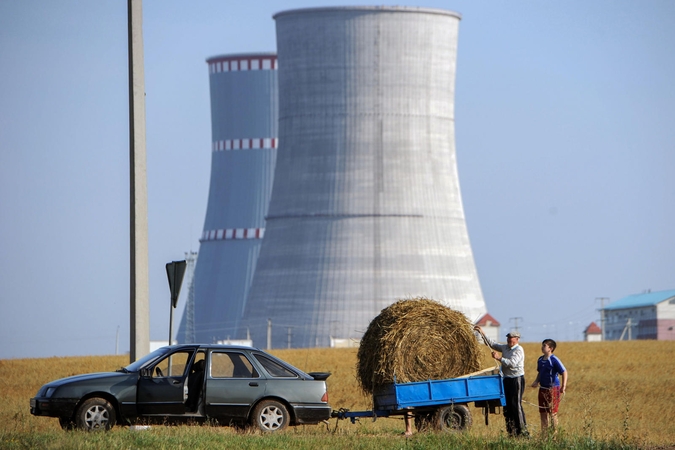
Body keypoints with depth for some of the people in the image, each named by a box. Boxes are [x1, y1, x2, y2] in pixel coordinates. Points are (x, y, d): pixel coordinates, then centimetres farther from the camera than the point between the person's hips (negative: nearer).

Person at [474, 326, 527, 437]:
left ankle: (522, 431, -9)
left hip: (517, 379, -9)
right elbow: (492, 344, 20)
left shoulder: (519, 350, -10)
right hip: (507, 379, 9)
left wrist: (499, 358, -23)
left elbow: (512, 363, -23)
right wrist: (482, 333, 14)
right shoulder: (505, 348, 14)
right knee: (507, 406, 7)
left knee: (516, 405, -11)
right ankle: (511, 431, 11)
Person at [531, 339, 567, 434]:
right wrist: (536, 382, 6)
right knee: (543, 413, 10)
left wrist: (563, 386, -23)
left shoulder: (554, 360, -13)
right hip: (543, 388, 8)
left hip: (553, 388, -8)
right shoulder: (540, 360, 10)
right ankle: (544, 433, 17)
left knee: (552, 412, -3)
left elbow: (564, 372, -15)